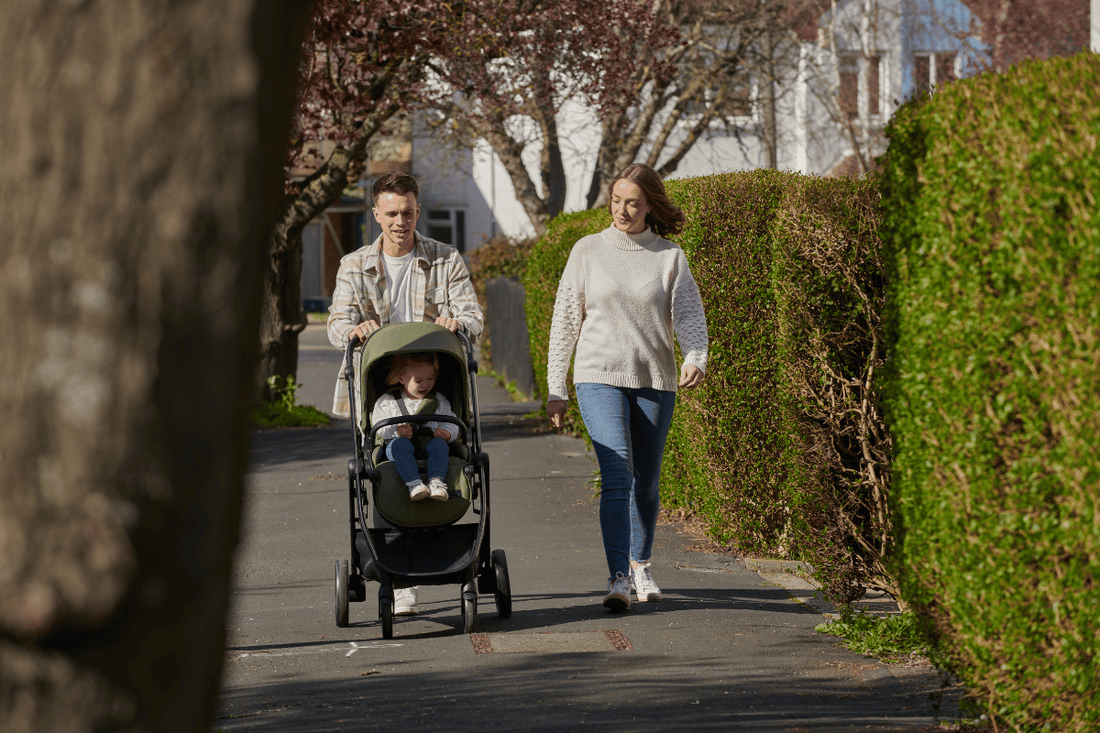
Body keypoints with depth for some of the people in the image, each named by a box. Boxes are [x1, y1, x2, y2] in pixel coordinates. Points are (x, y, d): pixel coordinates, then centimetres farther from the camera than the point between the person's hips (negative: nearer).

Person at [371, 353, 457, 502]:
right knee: (400, 444, -36)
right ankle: (413, 483, -52)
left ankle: (437, 481, -50)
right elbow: (379, 426, 3)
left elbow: (451, 423, 17)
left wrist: (447, 432, -8)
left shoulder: (439, 401, 18)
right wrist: (396, 431, -17)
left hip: (428, 442, 2)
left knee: (439, 444, -32)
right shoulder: (386, 402, 10)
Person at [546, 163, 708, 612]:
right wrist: (555, 389, 4)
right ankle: (617, 579, -22)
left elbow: (689, 314, -5)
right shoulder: (587, 251, 3)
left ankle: (639, 565, 31)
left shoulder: (670, 257, 4)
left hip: (654, 381, 2)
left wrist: (696, 359, -25)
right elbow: (565, 321, 6)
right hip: (600, 377, -2)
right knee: (616, 474, -17)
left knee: (646, 481, 9)